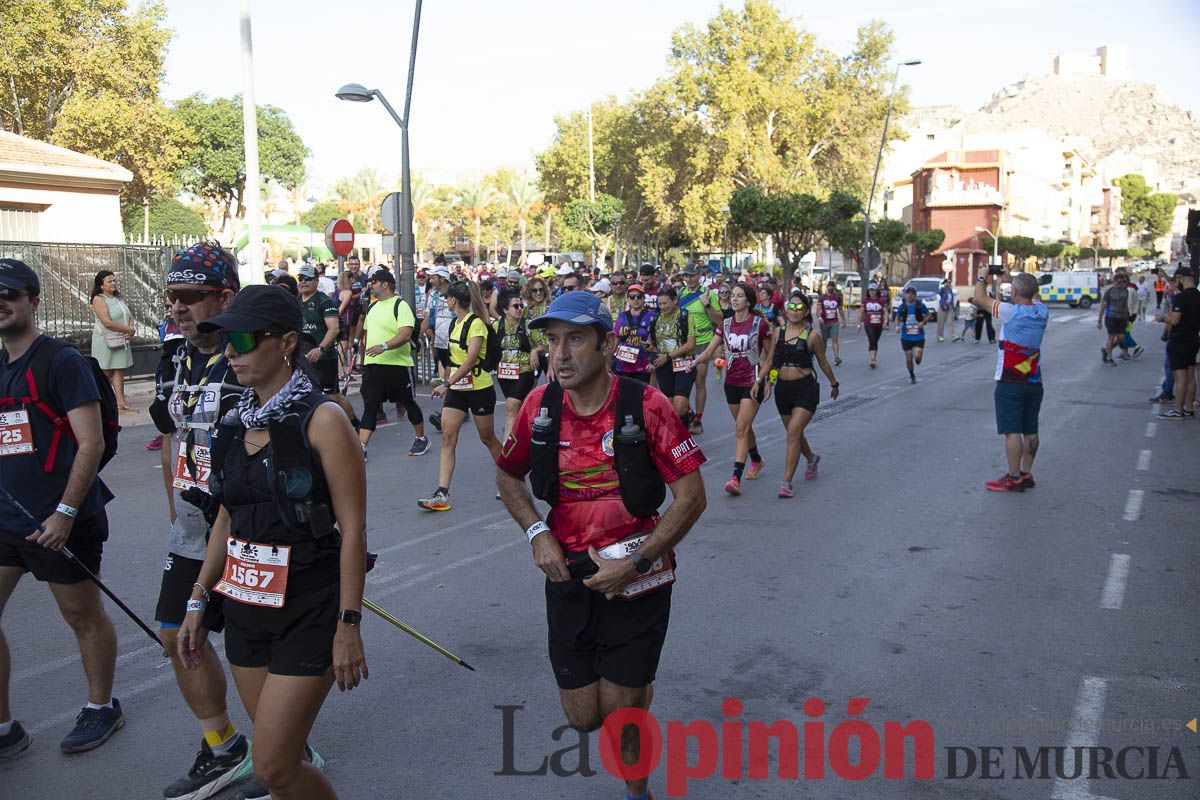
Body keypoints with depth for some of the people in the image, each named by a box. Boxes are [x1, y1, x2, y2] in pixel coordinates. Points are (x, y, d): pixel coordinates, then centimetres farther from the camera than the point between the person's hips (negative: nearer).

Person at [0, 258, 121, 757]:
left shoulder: (61, 360, -10)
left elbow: (91, 442, -16)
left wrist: (65, 512, -20)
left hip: (60, 521, -7)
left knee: (83, 616, 8)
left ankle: (101, 708, 28)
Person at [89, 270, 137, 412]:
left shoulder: (118, 298, 15)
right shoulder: (99, 299, -9)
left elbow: (129, 316, 13)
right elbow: (107, 322, -19)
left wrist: (131, 329, -9)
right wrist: (128, 330, -16)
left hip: (121, 340, 7)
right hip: (105, 340, -7)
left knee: (119, 371, 3)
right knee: (106, 373, -2)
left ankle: (121, 402, 2)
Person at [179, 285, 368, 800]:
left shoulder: (321, 419, -15)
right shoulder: (236, 422, 6)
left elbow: (353, 529, -16)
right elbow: (227, 519, 15)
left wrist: (348, 626, -17)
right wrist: (198, 602, 15)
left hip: (309, 609, -7)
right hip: (245, 606, 7)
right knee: (282, 752, 16)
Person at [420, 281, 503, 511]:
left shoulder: (476, 324, -16)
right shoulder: (454, 323, 9)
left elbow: (471, 359, -26)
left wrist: (446, 384, -30)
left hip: (479, 389, -7)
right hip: (456, 389, 7)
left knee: (488, 439, 8)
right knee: (448, 439, -5)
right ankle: (442, 494, -8)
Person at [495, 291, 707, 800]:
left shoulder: (646, 405, -15)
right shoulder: (540, 405, -4)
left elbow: (692, 497, -12)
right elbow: (508, 476, 12)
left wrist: (635, 563, -17)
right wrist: (537, 533, -4)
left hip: (637, 577, -3)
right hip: (568, 573, 3)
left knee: (619, 710, 2)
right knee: (583, 717, 9)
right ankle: (636, 685, 45)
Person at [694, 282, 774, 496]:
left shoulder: (759, 323, -8)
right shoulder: (726, 324, 5)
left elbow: (769, 354, 1)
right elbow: (709, 351, 2)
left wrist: (764, 380, -1)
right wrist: (694, 361, -17)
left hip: (752, 382, -5)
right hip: (732, 381, 5)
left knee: (741, 429, -13)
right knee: (744, 427, 17)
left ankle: (736, 478, -17)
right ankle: (756, 460, 42)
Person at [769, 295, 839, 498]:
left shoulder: (813, 335, -6)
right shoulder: (778, 332, 3)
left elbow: (823, 362, 7)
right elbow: (771, 361, 9)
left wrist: (834, 384, 18)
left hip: (805, 388, -5)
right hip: (782, 388, 5)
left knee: (793, 433, -15)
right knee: (794, 433, 19)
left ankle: (787, 482, -11)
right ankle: (811, 459, 50)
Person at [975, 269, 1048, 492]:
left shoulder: (1011, 312, -17)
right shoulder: (1042, 312, 1)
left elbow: (980, 299, -8)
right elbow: (1035, 298, 26)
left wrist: (982, 277, 8)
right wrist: (1024, 280, 24)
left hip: (1010, 383, -7)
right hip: (1034, 382, 7)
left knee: (1012, 431, -3)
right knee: (1030, 431, 12)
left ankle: (1014, 478, -1)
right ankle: (1026, 474, 21)